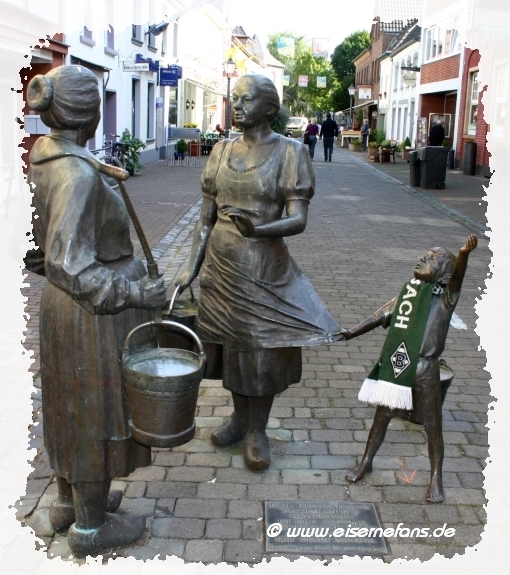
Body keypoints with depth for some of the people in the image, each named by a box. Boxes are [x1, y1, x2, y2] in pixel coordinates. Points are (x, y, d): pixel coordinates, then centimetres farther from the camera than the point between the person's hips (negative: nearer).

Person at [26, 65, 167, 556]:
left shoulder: (44, 158, 2)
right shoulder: (79, 174, -26)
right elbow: (69, 265, -28)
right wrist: (134, 293, -23)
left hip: (61, 304, 9)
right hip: (95, 313, -9)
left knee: (71, 404, 22)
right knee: (96, 412, 7)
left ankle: (69, 499, 42)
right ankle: (90, 526, 26)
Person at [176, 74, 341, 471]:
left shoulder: (289, 152, -9)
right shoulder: (222, 151, 5)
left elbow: (298, 220, -15)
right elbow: (207, 217, 7)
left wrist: (258, 229, -33)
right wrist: (193, 267, 3)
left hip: (264, 267, -4)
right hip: (221, 265, 4)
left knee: (261, 348, 6)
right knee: (230, 343, 15)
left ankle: (258, 430, 25)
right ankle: (239, 417, 36)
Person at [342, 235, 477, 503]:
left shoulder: (445, 296, -5)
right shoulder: (407, 293, 8)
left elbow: (457, 275, -24)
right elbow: (381, 315, 12)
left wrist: (464, 254, -43)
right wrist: (352, 332, 5)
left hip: (425, 369, -4)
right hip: (394, 365, 4)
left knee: (432, 424, 8)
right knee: (382, 415, 17)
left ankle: (436, 477, 24)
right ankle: (366, 461, 34)